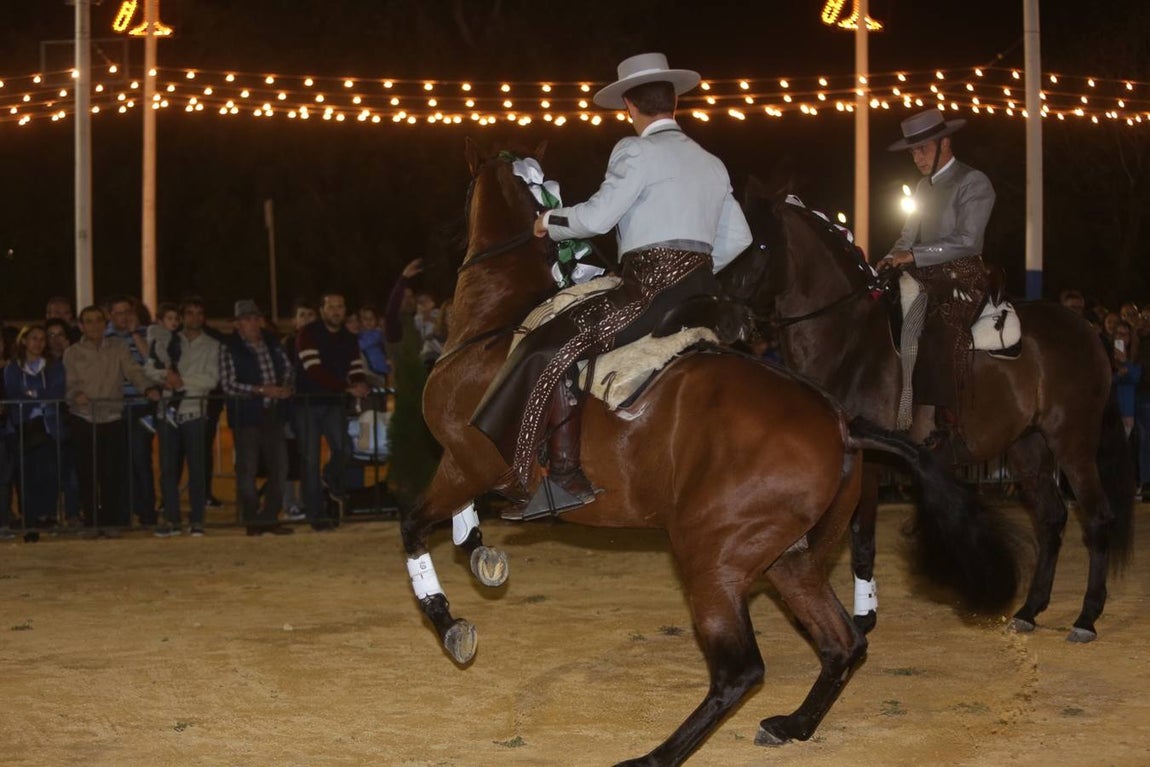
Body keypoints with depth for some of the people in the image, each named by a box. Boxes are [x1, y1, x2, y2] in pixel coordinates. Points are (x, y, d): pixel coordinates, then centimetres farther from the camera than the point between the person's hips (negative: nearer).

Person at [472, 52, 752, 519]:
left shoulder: (637, 151, -4)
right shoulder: (711, 163, 19)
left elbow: (597, 217, -10)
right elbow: (737, 238, 18)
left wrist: (549, 223, 7)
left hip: (651, 288, -8)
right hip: (701, 290, 8)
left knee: (554, 352, -6)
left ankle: (565, 475, -14)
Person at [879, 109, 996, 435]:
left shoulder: (973, 183, -5)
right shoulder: (924, 186, 19)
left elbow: (967, 240, -16)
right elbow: (909, 235, 17)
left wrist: (913, 256, -20)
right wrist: (891, 260, -5)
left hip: (961, 277, -8)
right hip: (925, 277, 8)